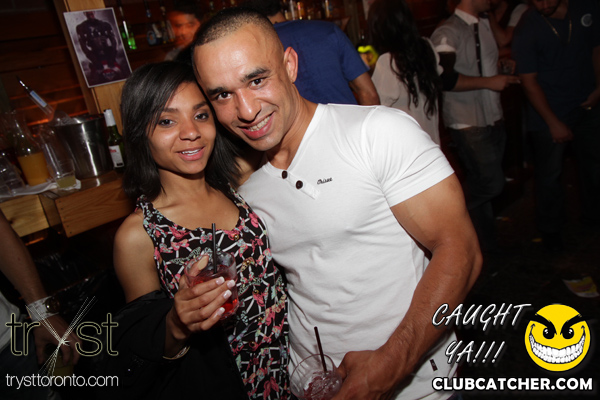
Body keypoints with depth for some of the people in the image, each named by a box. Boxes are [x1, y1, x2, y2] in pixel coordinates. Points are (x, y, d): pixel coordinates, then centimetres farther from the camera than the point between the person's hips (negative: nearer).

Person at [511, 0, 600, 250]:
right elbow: (529, 81, -14)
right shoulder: (526, 29, -15)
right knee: (549, 175, 1)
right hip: (548, 113, -5)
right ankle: (550, 229, 22)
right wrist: (554, 123, -14)